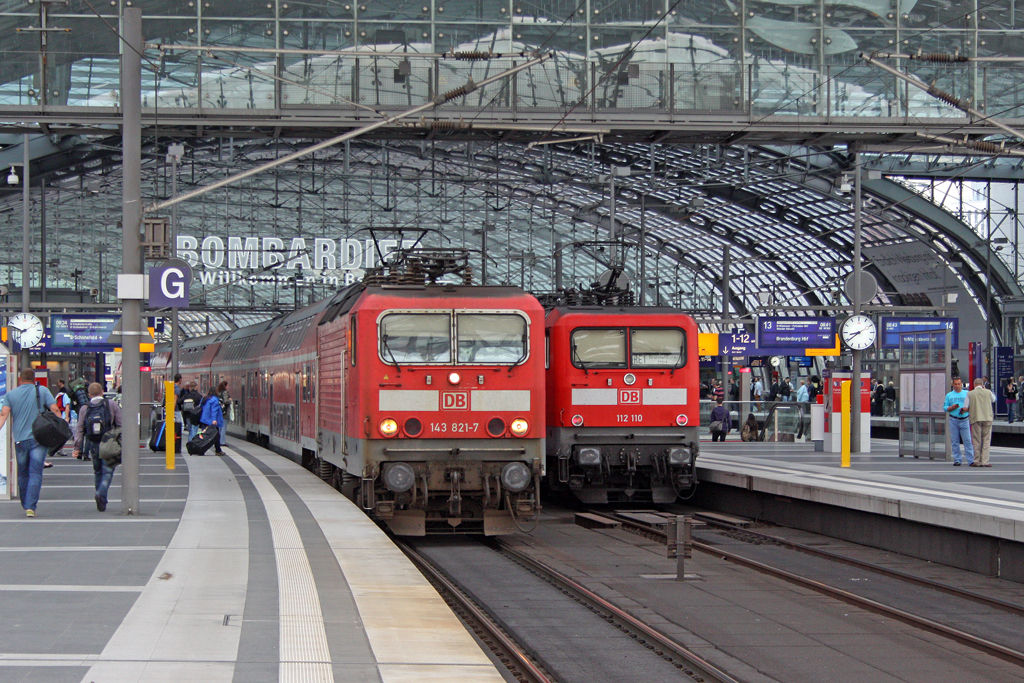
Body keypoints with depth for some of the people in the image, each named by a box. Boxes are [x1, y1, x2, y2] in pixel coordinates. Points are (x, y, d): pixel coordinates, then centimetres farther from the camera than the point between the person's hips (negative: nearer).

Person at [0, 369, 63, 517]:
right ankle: (31, 507, -14)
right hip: (38, 438, -2)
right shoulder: (42, 391, 4)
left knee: (23, 474, 16)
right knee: (35, 474, -4)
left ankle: (25, 505, 27)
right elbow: (55, 410, -4)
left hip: (20, 440, 2)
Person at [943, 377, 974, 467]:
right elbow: (945, 408, 8)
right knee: (955, 441, 2)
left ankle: (971, 460, -7)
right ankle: (957, 460, 7)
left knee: (967, 441, -6)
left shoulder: (967, 394, 9)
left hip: (964, 420, -2)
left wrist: (966, 409, -12)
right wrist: (952, 407, -11)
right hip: (953, 420, 2)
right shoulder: (949, 395, 13)